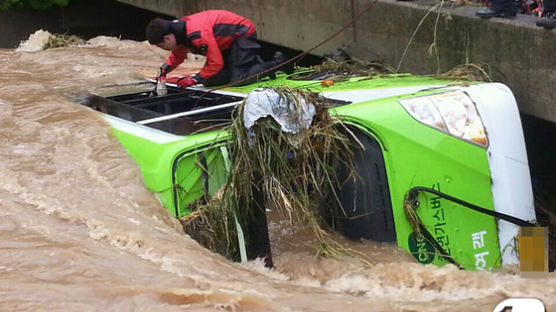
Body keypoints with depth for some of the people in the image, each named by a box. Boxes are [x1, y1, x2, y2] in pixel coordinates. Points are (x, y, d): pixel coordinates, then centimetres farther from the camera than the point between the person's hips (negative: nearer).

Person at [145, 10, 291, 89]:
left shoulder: (198, 35, -37)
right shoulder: (179, 30, -6)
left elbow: (216, 63, -31)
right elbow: (177, 56, 10)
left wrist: (196, 79, -24)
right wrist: (164, 70, -9)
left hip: (243, 34, -10)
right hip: (228, 40, 10)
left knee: (238, 80, -19)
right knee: (210, 80, 1)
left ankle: (275, 64, 0)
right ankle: (255, 63, 18)